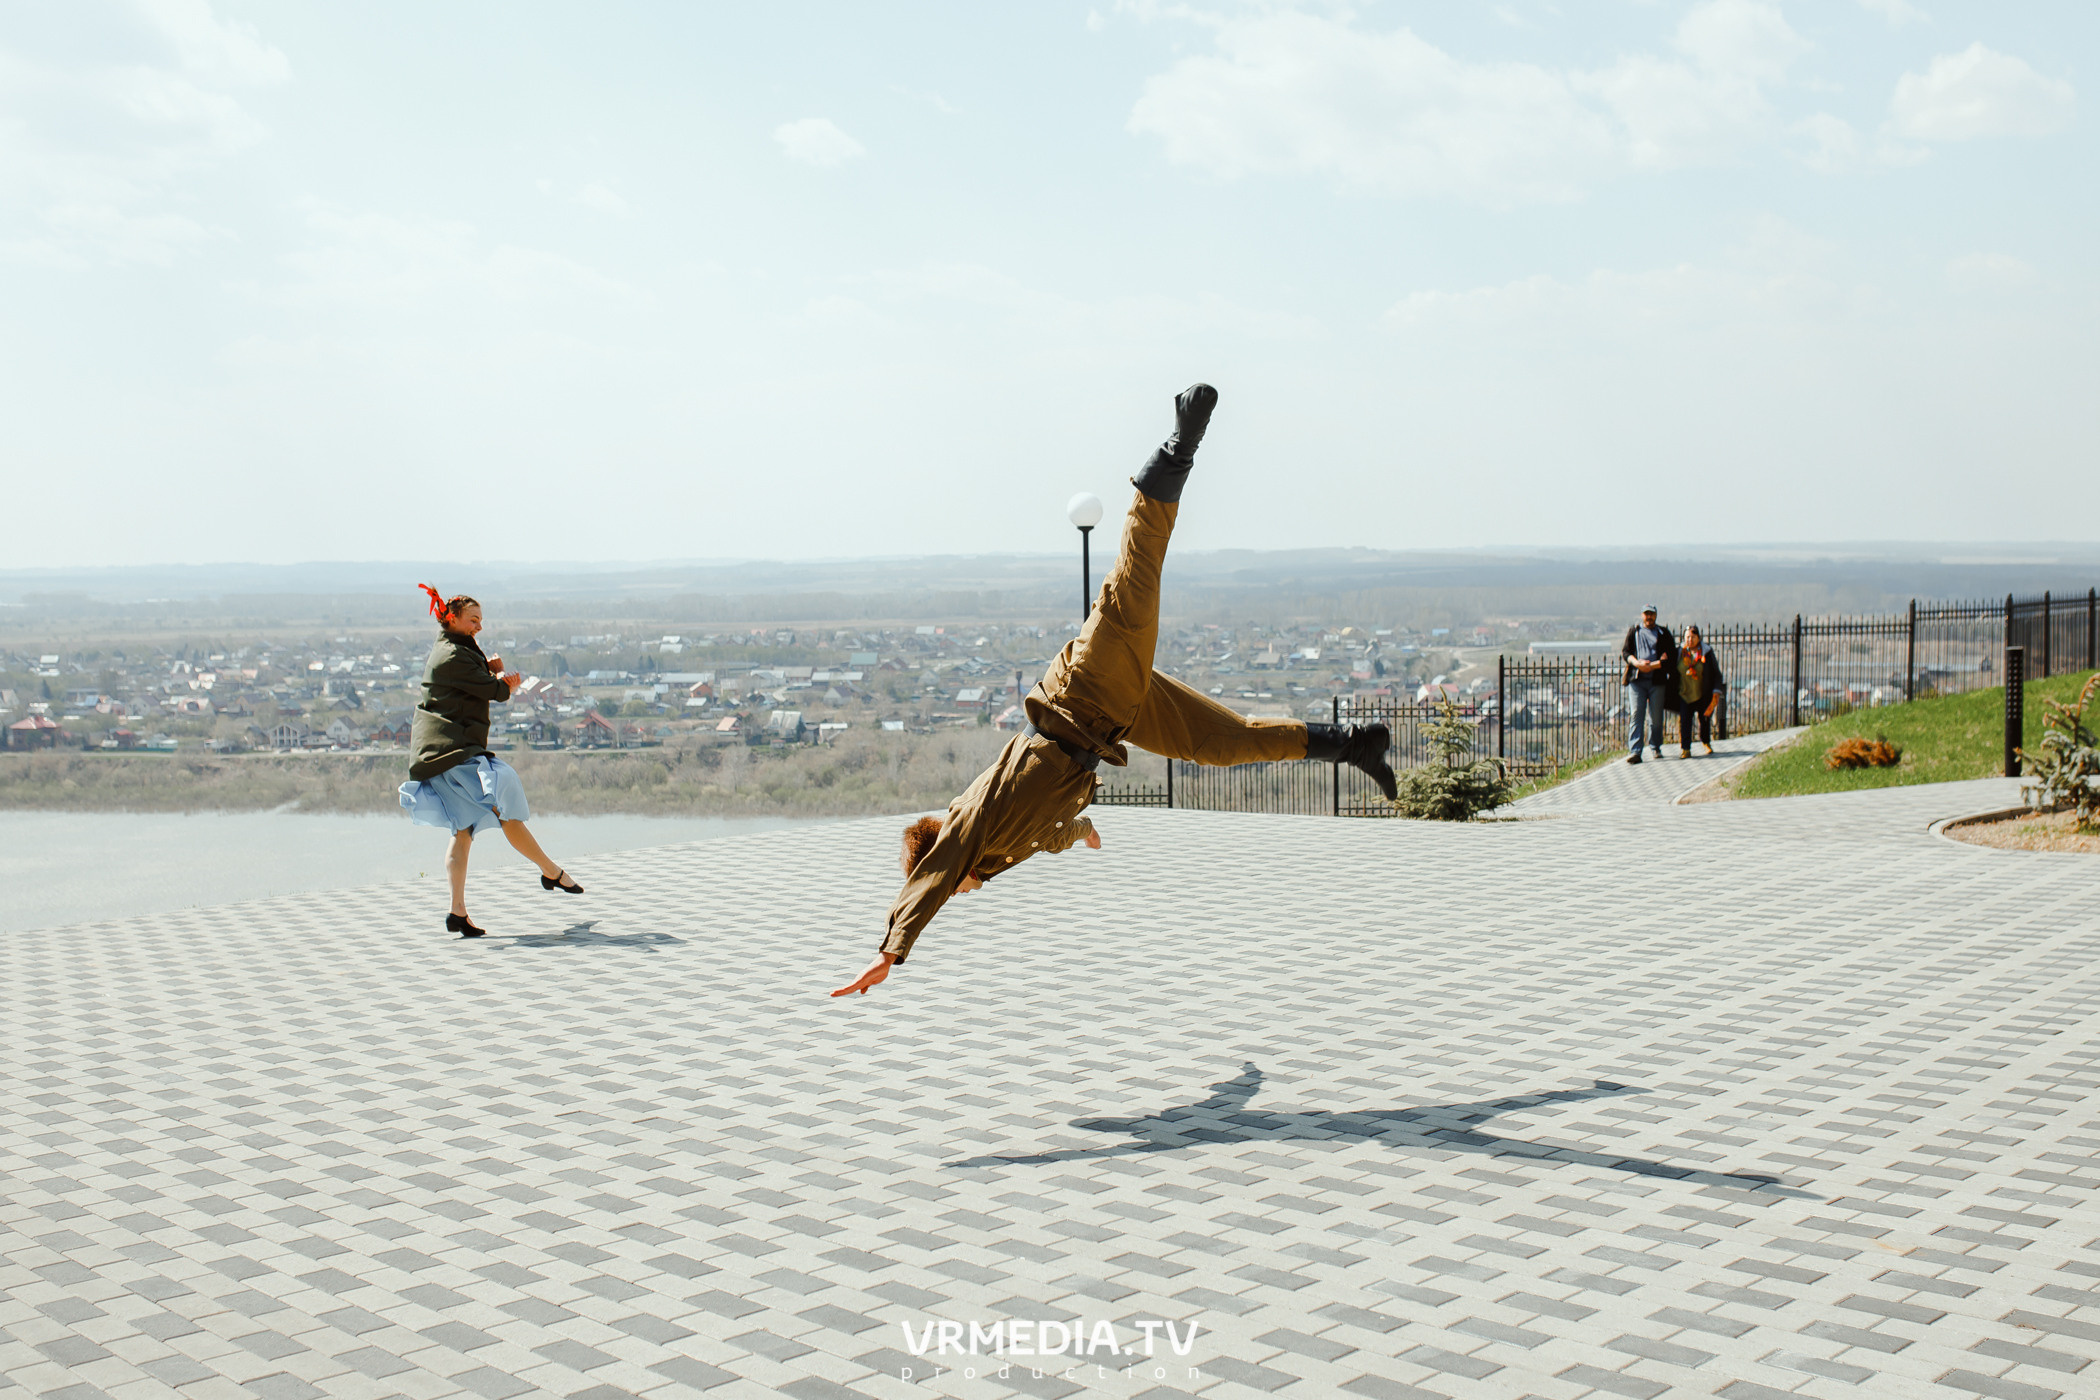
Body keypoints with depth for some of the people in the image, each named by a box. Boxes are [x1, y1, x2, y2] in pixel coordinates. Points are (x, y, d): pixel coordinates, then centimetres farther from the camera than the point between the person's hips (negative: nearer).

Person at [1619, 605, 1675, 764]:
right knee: (1636, 714, -9)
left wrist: (1653, 665, -11)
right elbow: (1625, 652, 7)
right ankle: (1635, 752, -14)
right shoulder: (1633, 632, 16)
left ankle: (1656, 747, 19)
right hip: (1636, 679, 0)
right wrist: (1637, 663, -13)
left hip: (1657, 680, 0)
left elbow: (1672, 655, 2)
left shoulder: (1663, 633, 12)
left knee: (1656, 716, 1)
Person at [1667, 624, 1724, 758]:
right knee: (1684, 720, -11)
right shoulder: (1679, 652, -1)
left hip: (1702, 695, 0)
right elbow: (1672, 673, 8)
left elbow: (1716, 673, -1)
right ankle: (1685, 749, -9)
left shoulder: (1707, 652, -5)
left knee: (1705, 720, 12)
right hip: (1684, 695, 0)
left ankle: (1705, 742, 38)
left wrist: (1716, 690, -9)